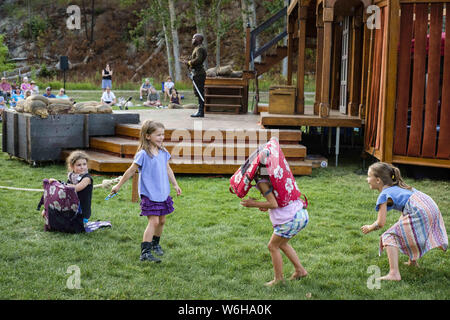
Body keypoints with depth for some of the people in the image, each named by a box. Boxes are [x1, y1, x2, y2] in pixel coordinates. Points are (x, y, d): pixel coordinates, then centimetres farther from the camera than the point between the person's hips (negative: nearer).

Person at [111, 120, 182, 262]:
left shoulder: (163, 152, 6)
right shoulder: (143, 154, -15)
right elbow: (131, 171, -7)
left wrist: (175, 184, 22)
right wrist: (118, 185, -2)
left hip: (163, 193, 7)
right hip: (149, 194, -7)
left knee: (162, 220, 14)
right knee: (153, 221, -13)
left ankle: (155, 244, 36)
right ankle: (145, 252, -12)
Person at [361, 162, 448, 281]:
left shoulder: (384, 195, 3)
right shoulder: (397, 187, 28)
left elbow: (380, 223, 0)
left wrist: (369, 228, 18)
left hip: (419, 212, -9)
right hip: (432, 206, 9)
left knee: (389, 237, -5)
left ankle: (394, 273, -21)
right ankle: (412, 261, 47)